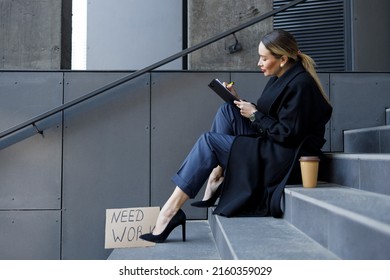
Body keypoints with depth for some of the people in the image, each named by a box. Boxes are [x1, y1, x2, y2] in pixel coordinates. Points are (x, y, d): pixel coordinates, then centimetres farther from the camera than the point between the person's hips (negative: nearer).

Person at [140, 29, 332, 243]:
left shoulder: (300, 85, -17)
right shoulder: (280, 78, 11)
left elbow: (288, 134, -21)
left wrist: (255, 115, -12)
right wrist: (239, 101, 3)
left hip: (285, 157, -9)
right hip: (270, 147, 9)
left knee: (209, 141, -13)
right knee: (227, 111, -1)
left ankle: (172, 210, -10)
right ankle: (215, 180, -5)